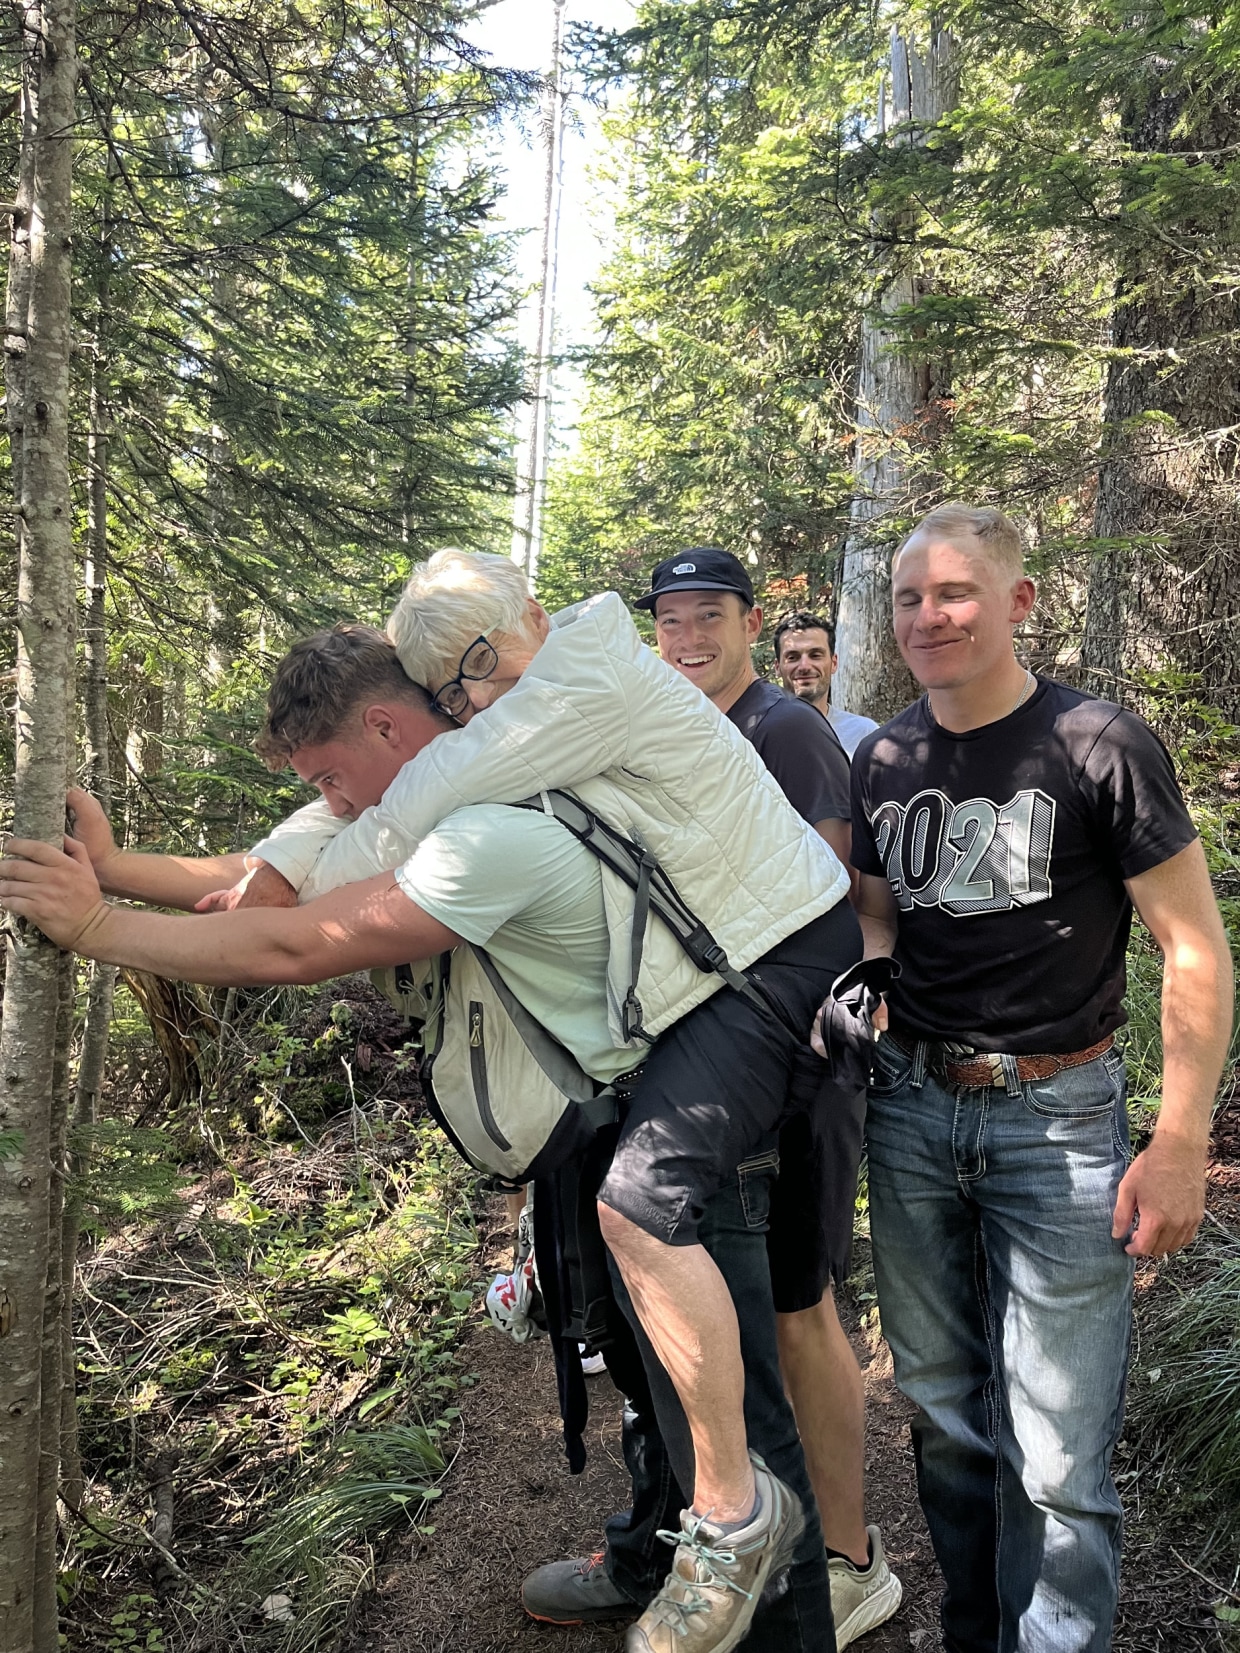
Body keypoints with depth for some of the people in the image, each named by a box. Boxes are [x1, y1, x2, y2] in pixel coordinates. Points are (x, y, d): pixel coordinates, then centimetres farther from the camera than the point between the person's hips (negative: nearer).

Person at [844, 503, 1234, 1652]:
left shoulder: (1100, 746, -10)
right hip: (910, 1106, 5)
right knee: (942, 1404, 17)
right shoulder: (882, 760, 5)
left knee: (1055, 1454, -1)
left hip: (1057, 1118, -4)